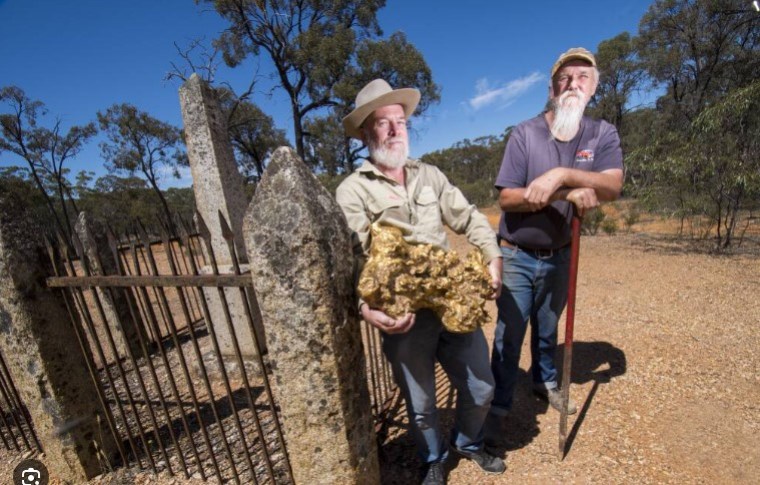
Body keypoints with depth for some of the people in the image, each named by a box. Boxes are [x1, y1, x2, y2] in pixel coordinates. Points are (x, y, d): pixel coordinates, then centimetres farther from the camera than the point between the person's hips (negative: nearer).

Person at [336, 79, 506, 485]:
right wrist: (365, 307, -33)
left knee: (480, 388, 19)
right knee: (420, 405, 14)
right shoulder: (352, 191, -5)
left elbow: (469, 220, 14)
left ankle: (468, 443, 52)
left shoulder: (430, 175, 12)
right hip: (404, 316, -4)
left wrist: (493, 258, -1)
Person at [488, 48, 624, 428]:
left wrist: (561, 174, -33)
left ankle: (545, 382, 49)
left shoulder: (602, 134, 0)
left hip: (559, 256, 4)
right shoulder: (525, 133, -10)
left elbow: (612, 186, -18)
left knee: (547, 329, 23)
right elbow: (507, 198, -19)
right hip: (517, 257, -3)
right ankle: (498, 405, 23)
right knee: (509, 335, 3)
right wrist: (571, 193, -25)